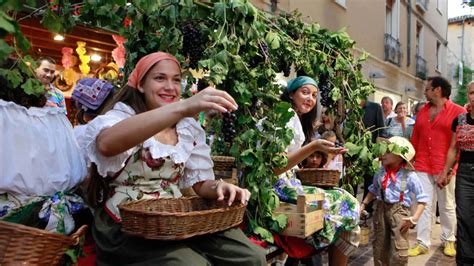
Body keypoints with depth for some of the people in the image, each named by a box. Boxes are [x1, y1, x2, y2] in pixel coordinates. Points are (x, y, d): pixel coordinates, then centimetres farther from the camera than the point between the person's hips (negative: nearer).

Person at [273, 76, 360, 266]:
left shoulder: (296, 119, 18)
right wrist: (313, 147, -27)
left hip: (286, 183, 9)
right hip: (278, 188, -9)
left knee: (346, 201, 5)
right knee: (346, 204, -7)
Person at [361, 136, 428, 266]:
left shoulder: (409, 175, -11)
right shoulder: (380, 172, 2)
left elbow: (422, 198, -8)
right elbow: (373, 190, 18)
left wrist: (415, 218, -17)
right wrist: (363, 204, 8)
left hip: (399, 211, -4)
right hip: (381, 209, 4)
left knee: (399, 252, -2)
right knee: (379, 248, 15)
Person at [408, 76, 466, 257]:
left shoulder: (458, 112, -4)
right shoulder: (422, 111, 11)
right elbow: (415, 138, 12)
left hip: (446, 168, -4)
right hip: (422, 167, 4)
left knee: (447, 207, 11)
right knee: (424, 206, 5)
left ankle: (449, 240, 28)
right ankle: (422, 243, 12)